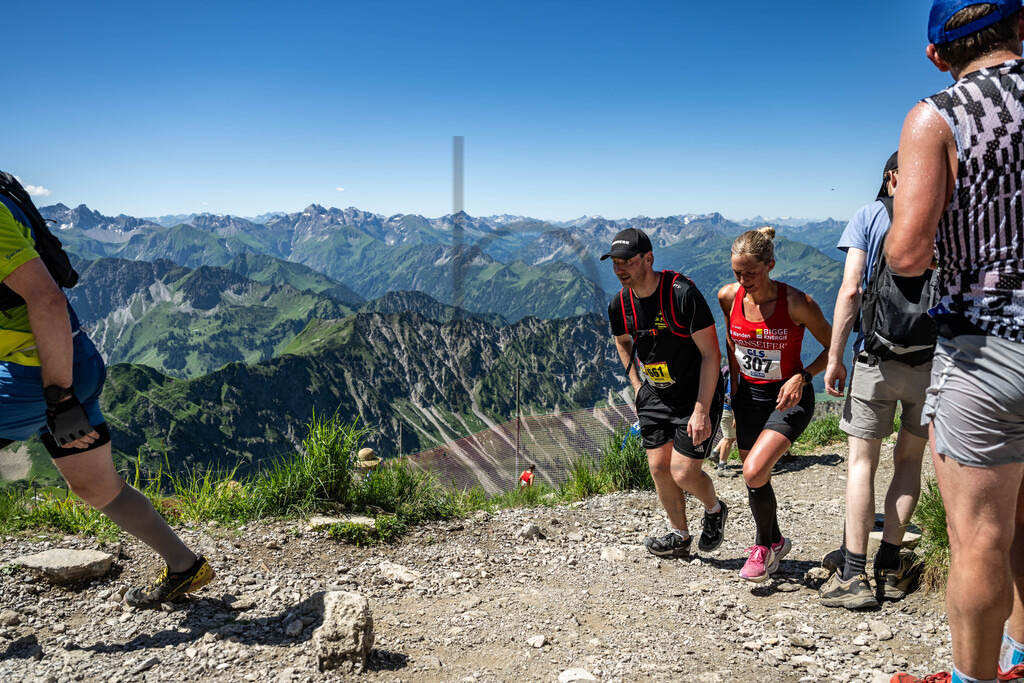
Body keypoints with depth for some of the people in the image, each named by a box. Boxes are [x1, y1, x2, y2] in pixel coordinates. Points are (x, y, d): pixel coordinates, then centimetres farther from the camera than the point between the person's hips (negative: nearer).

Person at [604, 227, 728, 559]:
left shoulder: (683, 293, -25)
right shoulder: (619, 305, -7)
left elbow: (711, 354, -21)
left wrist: (701, 410, -22)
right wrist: (638, 387, 10)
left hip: (695, 395, -5)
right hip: (654, 396, 6)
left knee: (683, 473, -7)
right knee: (659, 468, 7)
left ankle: (715, 509, 26)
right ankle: (680, 536, 28)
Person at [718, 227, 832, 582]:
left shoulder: (796, 303, -20)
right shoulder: (728, 297, -7)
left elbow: (834, 347, -8)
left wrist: (801, 377, -21)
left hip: (788, 398, -5)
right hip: (749, 396, 5)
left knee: (754, 471, -21)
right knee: (754, 479, 12)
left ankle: (764, 544, 7)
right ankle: (776, 542, 40)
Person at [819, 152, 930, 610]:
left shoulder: (869, 215, 3)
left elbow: (851, 291, -7)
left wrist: (834, 357, -4)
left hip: (877, 354, -2)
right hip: (935, 358, 2)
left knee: (861, 460, 5)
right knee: (909, 458, 16)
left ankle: (853, 575, 4)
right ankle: (890, 566, 19)